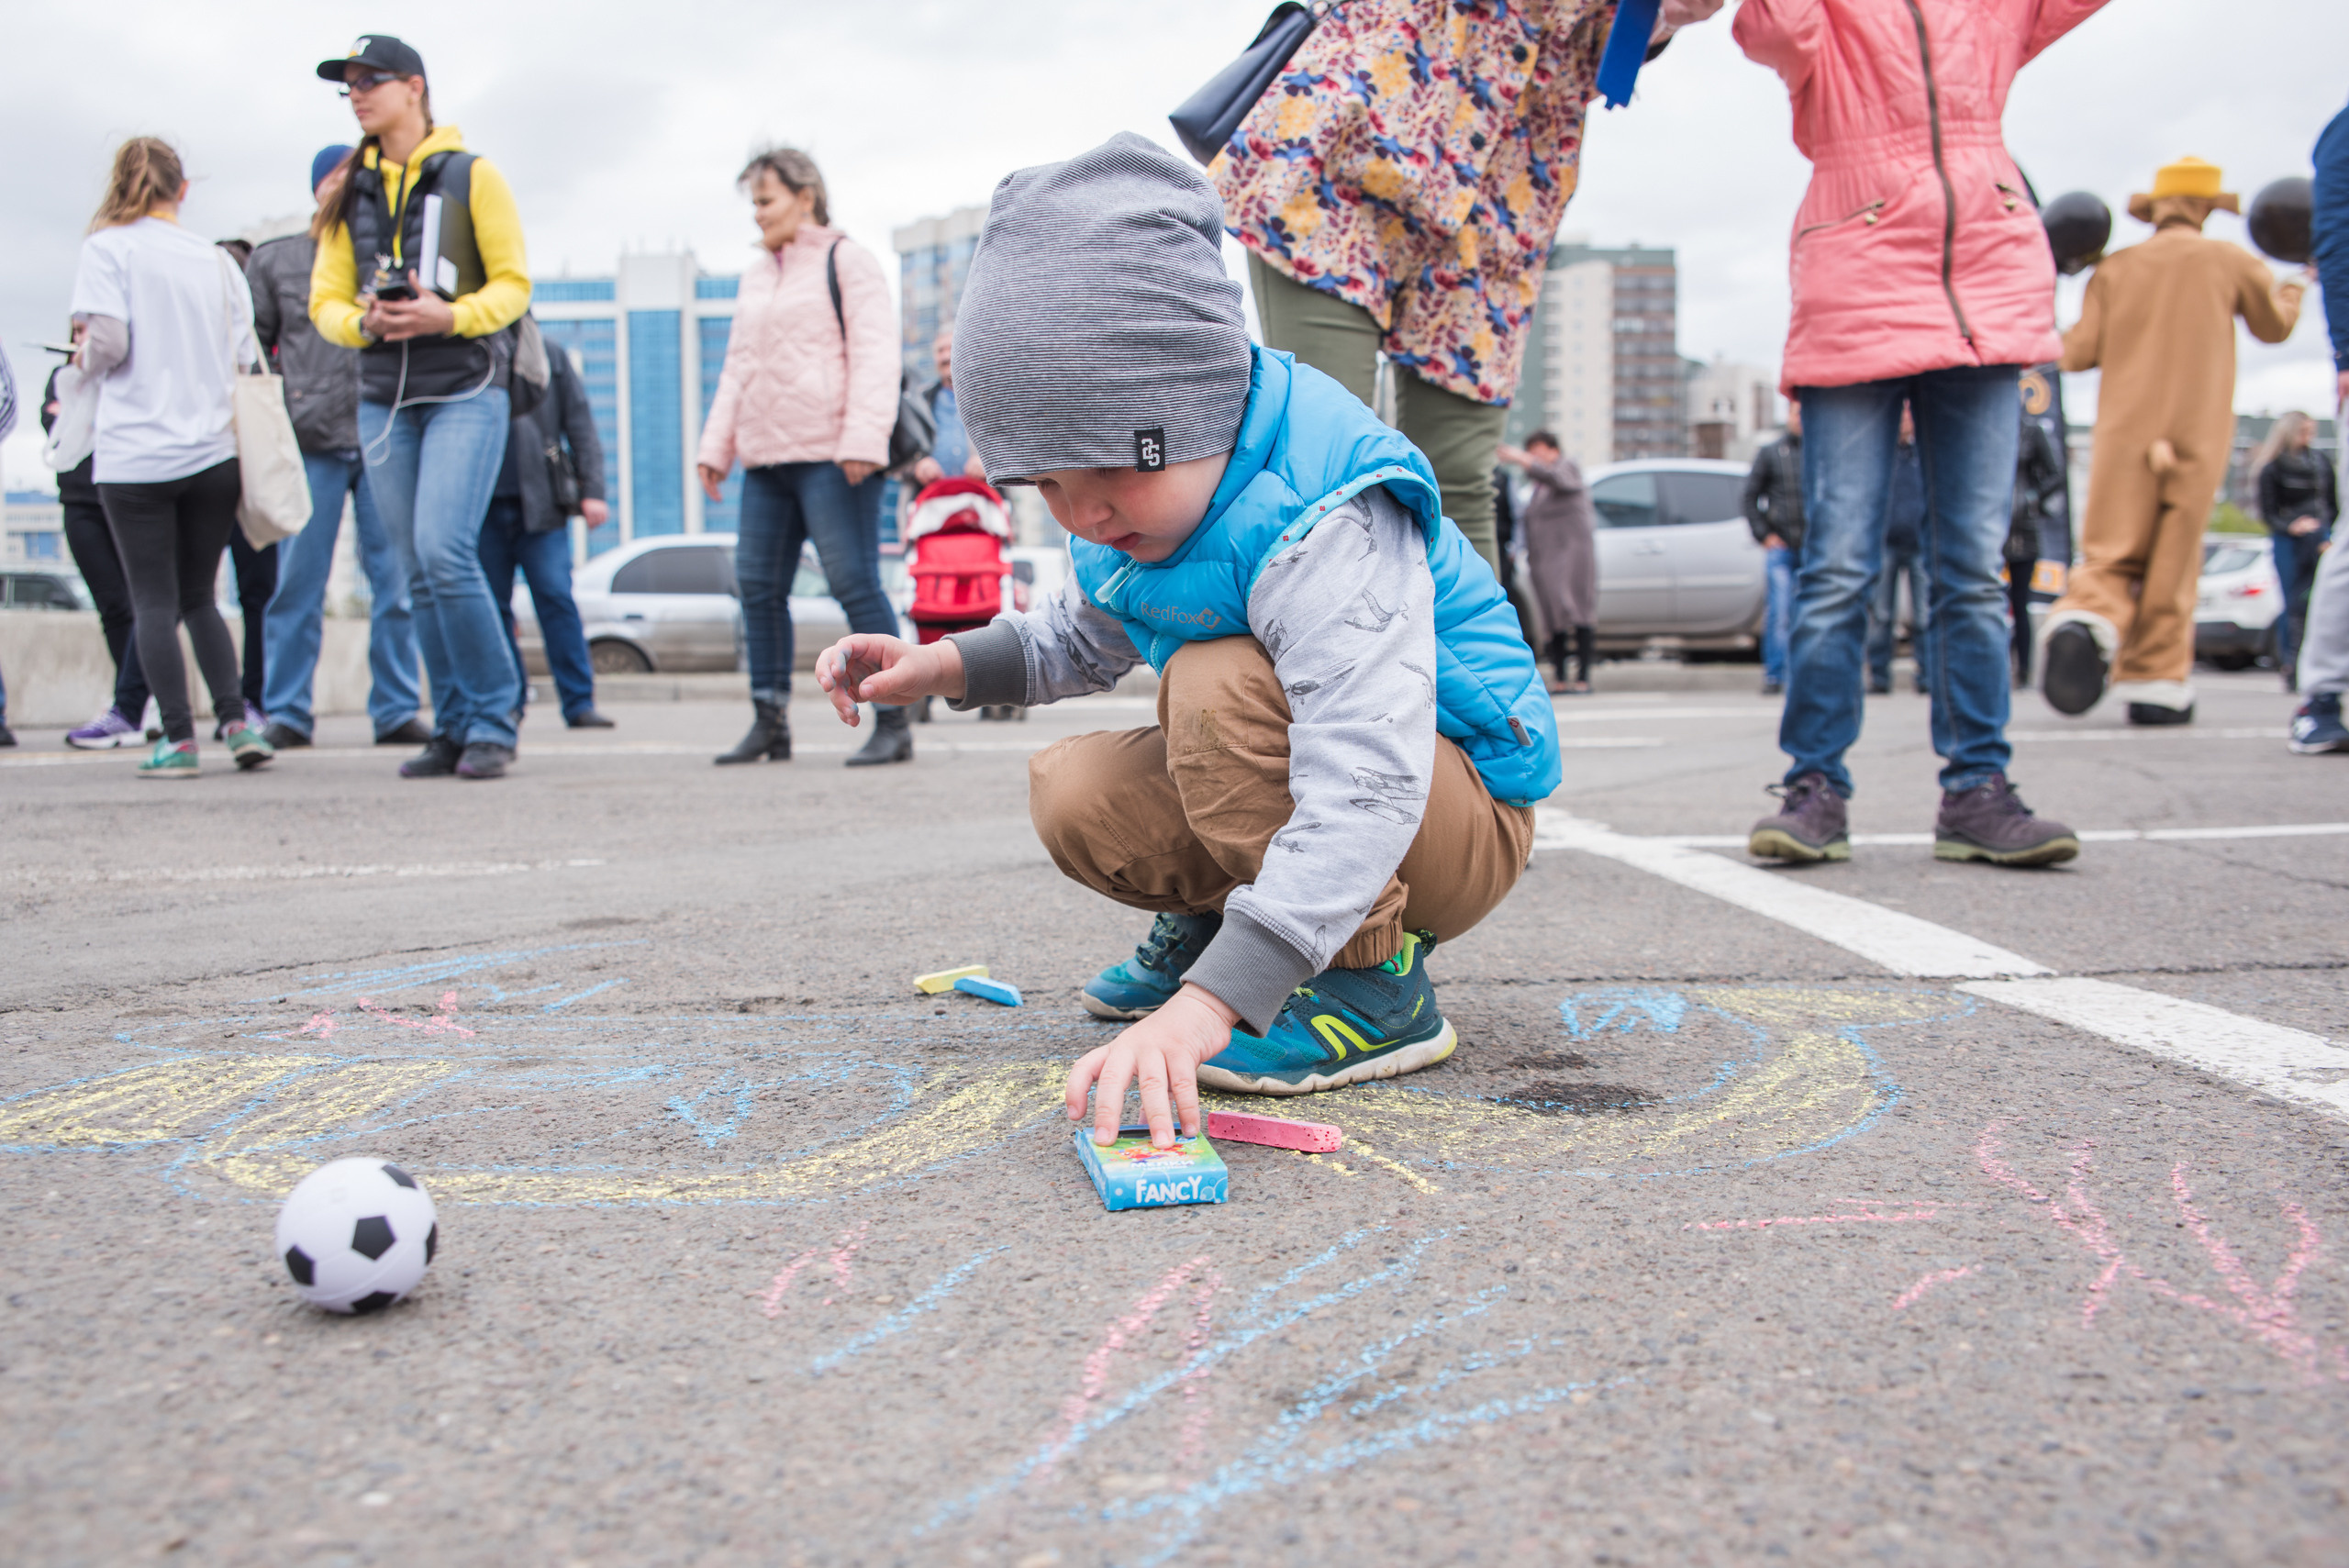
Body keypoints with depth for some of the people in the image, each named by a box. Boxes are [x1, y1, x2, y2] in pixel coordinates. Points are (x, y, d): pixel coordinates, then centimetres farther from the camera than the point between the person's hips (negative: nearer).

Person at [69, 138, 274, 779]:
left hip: (135, 456, -4)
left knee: (155, 603, 3)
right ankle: (236, 721, 2)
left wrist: (85, 359, 9)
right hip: (213, 454, 4)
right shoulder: (218, 260, 10)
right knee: (199, 598, 14)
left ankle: (178, 738, -1)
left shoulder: (108, 246, -2)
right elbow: (244, 353, 9)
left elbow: (108, 341, -12)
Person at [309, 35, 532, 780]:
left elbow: (513, 284, -1)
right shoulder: (349, 194, 15)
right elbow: (325, 302, 13)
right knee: (419, 574, 4)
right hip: (383, 400, 5)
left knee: (443, 550, -19)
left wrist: (448, 315, -18)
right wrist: (364, 322, -10)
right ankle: (453, 730, 11)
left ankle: (492, 724, -8)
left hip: (466, 390, -5)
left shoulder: (472, 175, 2)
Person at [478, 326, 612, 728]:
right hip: (484, 509, 2)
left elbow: (581, 426, 8)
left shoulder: (550, 359, 11)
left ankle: (578, 703, -5)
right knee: (492, 604, 4)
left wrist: (592, 491, -2)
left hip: (540, 504, -1)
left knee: (556, 598, -8)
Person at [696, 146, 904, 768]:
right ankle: (770, 723, 11)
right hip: (766, 460, 8)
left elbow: (875, 354, -8)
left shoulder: (845, 260, 1)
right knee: (758, 585, 4)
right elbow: (738, 368, 27)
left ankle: (893, 723, -7)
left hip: (831, 458, -8)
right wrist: (715, 446, 18)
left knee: (854, 583, -11)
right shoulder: (757, 276, 23)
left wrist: (862, 439, -18)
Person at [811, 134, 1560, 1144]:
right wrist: (947, 664, 0)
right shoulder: (1125, 505, -4)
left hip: (1462, 815, -8)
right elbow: (1093, 637, 19)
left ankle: (1371, 990, -20)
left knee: (1219, 684, -32)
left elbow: (1364, 794, -44)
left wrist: (1208, 1004, -52)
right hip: (1287, 761, 8)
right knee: (1075, 797, -13)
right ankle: (1208, 917, 16)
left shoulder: (1321, 526, -33)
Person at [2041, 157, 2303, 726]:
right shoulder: (2229, 262, 6)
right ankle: (2157, 683, 2)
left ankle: (2086, 620, -32)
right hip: (2197, 435, -1)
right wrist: (2291, 292, 43)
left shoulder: (2115, 268, 7)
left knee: (2112, 556, -1)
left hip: (2123, 434, 1)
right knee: (2174, 566, 3)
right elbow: (2275, 325, 22)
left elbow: (2080, 352, 2)